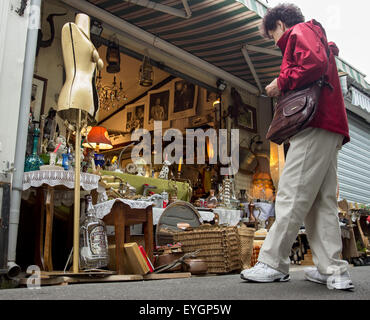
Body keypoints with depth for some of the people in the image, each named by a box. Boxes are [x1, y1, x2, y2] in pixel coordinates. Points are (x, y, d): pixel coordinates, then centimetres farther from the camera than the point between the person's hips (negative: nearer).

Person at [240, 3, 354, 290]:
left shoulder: (300, 31, 5)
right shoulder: (315, 37, 34)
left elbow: (316, 63, -16)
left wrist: (282, 83, -6)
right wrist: (284, 89, 16)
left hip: (315, 126, -10)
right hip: (329, 130, 10)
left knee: (292, 196, -10)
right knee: (322, 201, 5)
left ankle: (273, 264, -5)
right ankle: (334, 272, 5)